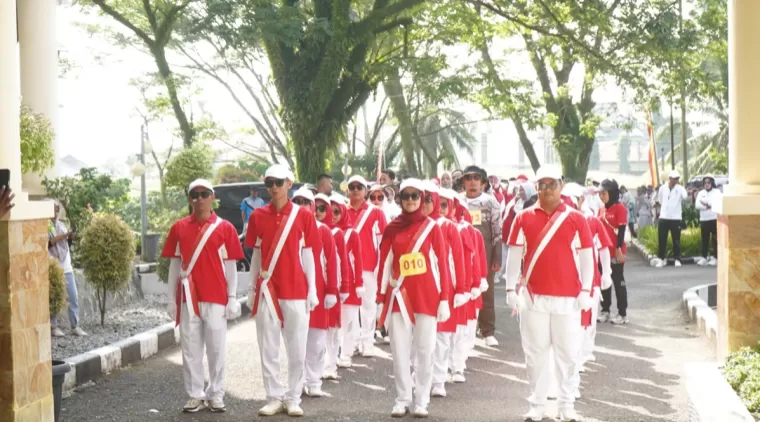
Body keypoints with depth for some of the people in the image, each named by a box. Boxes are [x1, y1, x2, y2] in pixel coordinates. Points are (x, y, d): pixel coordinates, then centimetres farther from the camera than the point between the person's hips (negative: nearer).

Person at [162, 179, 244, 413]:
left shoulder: (225, 228, 0)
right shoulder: (179, 228, 6)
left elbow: (230, 265, 2)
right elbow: (174, 265, 8)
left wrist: (232, 298, -2)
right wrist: (171, 299, 6)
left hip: (216, 297, -1)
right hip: (188, 298, 2)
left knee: (216, 348, 3)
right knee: (190, 349, 4)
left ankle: (216, 395, 13)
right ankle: (195, 395, 12)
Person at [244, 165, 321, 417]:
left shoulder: (303, 216, 0)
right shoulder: (258, 216, 4)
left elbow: (308, 255, 2)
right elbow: (256, 256, 9)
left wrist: (312, 290, -1)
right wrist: (252, 288, 6)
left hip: (296, 291, -1)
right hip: (267, 291, 1)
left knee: (297, 350, 3)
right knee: (268, 349, 5)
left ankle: (293, 398, 14)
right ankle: (274, 398, 14)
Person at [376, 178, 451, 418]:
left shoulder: (432, 228, 1)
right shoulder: (391, 229, 5)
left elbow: (442, 264, 0)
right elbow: (384, 265, 6)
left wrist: (444, 299, -5)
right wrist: (380, 300, 3)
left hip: (427, 297, -1)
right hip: (399, 297, 1)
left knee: (425, 350, 1)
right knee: (400, 351, 2)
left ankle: (421, 401, 11)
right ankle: (402, 400, 11)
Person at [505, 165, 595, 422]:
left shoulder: (576, 219, 1)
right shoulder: (524, 218, 3)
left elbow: (586, 256, 3)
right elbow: (514, 255, 5)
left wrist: (585, 290, -4)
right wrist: (511, 289, 0)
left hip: (568, 297, -1)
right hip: (533, 296, 1)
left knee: (567, 353, 5)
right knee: (535, 352, 6)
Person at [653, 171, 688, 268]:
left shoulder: (680, 188, -2)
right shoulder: (662, 188, 5)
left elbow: (685, 197, -17)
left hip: (676, 218, -2)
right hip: (663, 217, 2)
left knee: (676, 240, 2)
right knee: (661, 239, 4)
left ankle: (677, 259, 9)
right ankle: (661, 259, 12)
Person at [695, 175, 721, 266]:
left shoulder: (717, 192, 3)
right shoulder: (701, 193, 14)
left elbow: (718, 203, -12)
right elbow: (697, 205, 1)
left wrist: (706, 203, -10)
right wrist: (709, 206, -11)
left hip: (715, 219, -4)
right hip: (703, 219, 4)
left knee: (715, 239, -4)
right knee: (704, 239, 5)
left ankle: (716, 258, -2)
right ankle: (704, 258, 9)